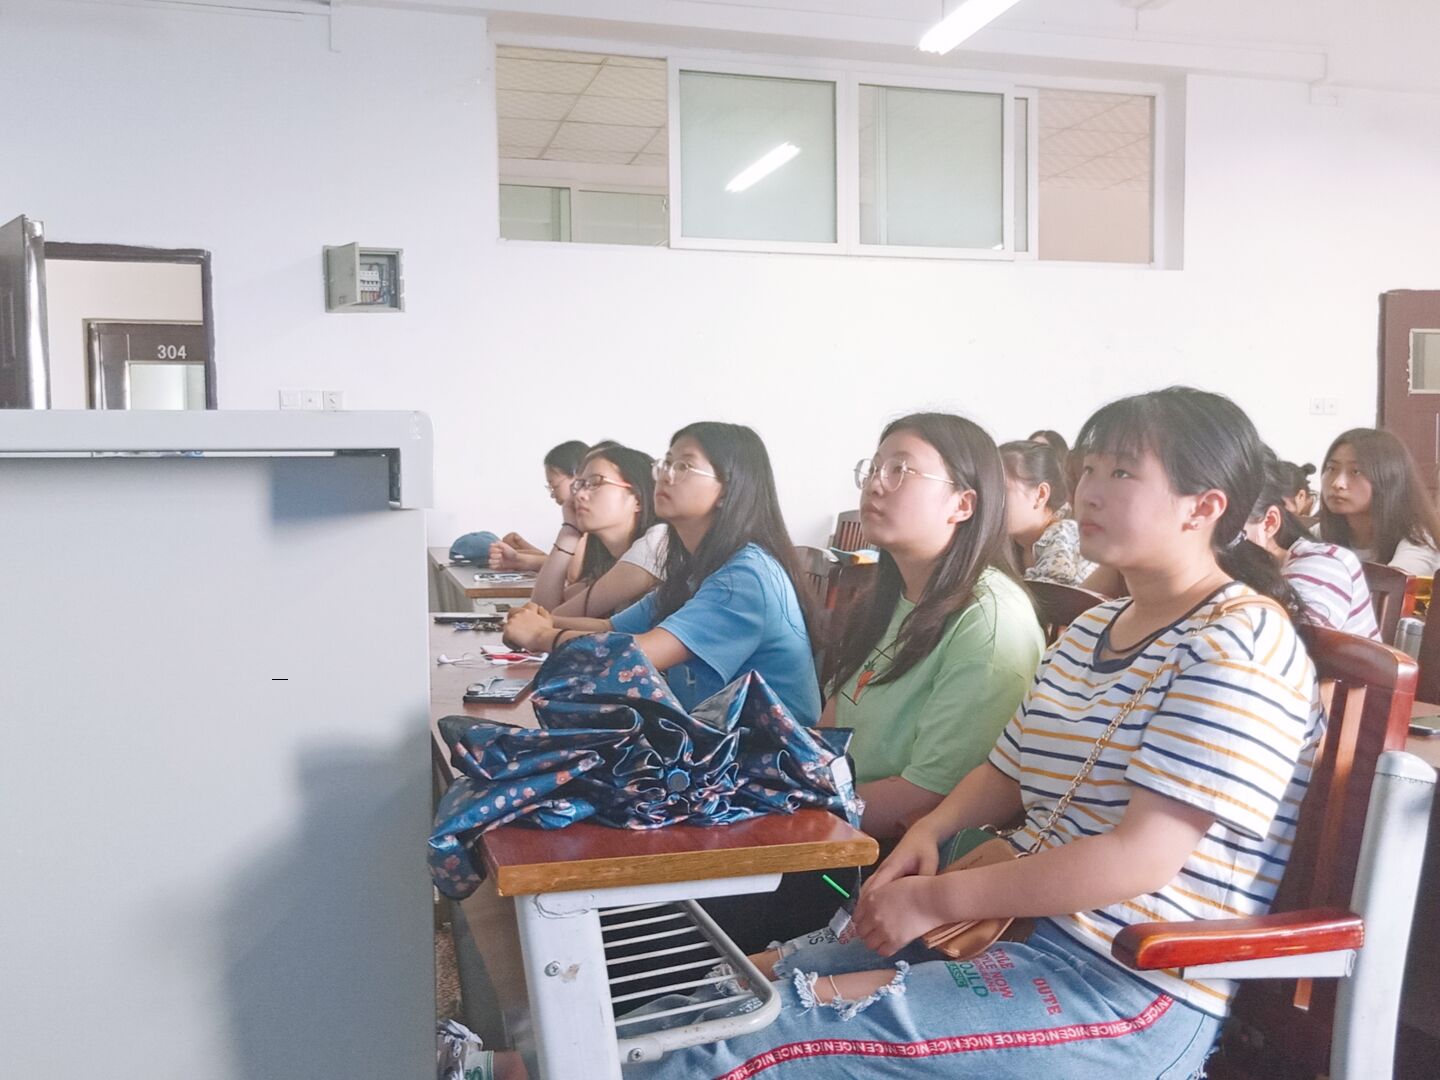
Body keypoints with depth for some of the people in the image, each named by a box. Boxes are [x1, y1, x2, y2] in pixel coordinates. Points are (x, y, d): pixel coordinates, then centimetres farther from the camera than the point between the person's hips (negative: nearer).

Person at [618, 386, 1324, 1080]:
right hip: (1021, 923, 9)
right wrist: (930, 831, -1)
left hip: (1126, 989, -9)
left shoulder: (1239, 643, -15)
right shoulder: (1090, 631, 14)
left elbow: (1141, 857, -23)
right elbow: (1008, 773, 21)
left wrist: (935, 899, -18)